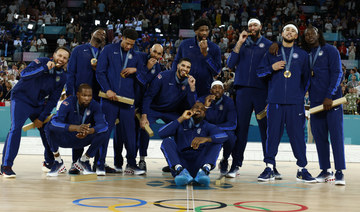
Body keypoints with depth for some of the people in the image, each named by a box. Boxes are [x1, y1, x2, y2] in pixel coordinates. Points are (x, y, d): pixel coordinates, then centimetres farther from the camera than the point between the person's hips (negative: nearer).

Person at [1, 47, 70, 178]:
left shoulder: (62, 77, 0)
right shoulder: (41, 62, -15)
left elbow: (53, 99, 2)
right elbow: (24, 74, -30)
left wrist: (42, 117, -3)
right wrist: (45, 68, -35)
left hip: (38, 103, 6)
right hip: (21, 98, -6)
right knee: (16, 127, -21)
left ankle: (50, 162, 26)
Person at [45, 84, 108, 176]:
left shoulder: (95, 105, -14)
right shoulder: (68, 103, -22)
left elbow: (103, 124, -26)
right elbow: (55, 122, -35)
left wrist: (88, 131, -48)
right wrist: (76, 128, -51)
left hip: (83, 139, 2)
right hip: (64, 139, -2)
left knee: (103, 132, -24)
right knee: (49, 127, -31)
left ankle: (83, 161, 0)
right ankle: (58, 162, -9)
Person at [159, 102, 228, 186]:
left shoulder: (208, 127, 12)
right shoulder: (181, 124, 12)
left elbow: (224, 135, -11)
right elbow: (161, 133, -6)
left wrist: (205, 139, -30)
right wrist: (181, 118, -7)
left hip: (199, 163, 0)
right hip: (181, 163, 0)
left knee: (216, 141, -12)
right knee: (167, 141, -18)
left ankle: (205, 170, -39)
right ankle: (180, 171, -44)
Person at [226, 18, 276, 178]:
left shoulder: (268, 45, 10)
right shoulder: (242, 44, 15)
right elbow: (230, 64, 4)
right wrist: (239, 43, -3)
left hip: (262, 91, -1)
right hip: (243, 90, 1)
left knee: (266, 128, -2)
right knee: (241, 127, -1)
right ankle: (236, 165, 3)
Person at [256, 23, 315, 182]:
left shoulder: (302, 54, 14)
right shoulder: (272, 52, 13)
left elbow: (306, 77, 19)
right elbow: (259, 71, 11)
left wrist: (301, 94, 10)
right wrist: (272, 68, -7)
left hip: (295, 103, 0)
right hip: (275, 101, 0)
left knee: (298, 134, -1)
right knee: (273, 133, -2)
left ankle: (302, 169, 5)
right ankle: (269, 168, 4)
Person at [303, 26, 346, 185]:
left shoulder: (330, 51, 1)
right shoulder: (305, 55, 16)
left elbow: (337, 73, -6)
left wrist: (329, 96, -16)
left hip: (332, 100, -5)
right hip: (315, 101, 5)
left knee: (336, 135, -7)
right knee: (319, 136, 4)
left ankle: (339, 172, -7)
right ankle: (325, 171, 11)